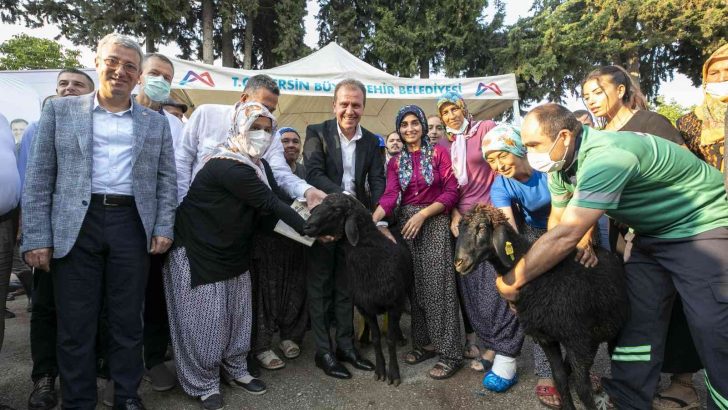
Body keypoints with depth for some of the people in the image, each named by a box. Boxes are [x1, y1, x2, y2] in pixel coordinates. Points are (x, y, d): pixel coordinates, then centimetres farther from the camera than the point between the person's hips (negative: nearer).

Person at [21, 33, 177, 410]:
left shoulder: (156, 123, 11)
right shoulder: (59, 110, 7)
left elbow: (166, 179, 10)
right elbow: (39, 177, 3)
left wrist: (164, 229, 0)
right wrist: (36, 237, -4)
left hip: (132, 225, 1)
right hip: (75, 226, 0)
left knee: (127, 321, 10)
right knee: (75, 324, 7)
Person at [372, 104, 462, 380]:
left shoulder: (439, 153, 2)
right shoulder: (395, 162, 11)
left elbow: (451, 192, -5)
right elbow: (389, 196, -2)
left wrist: (422, 214, -14)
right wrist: (371, 221, -19)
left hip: (435, 223, -4)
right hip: (406, 223, 4)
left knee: (438, 286, -7)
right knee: (416, 286, 6)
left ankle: (450, 353, 1)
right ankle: (424, 342, 19)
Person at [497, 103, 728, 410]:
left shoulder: (606, 157, -36)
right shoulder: (560, 164, -8)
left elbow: (565, 237, -40)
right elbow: (560, 221, 4)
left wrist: (512, 282, -31)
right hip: (652, 233, 8)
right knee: (637, 321, 7)